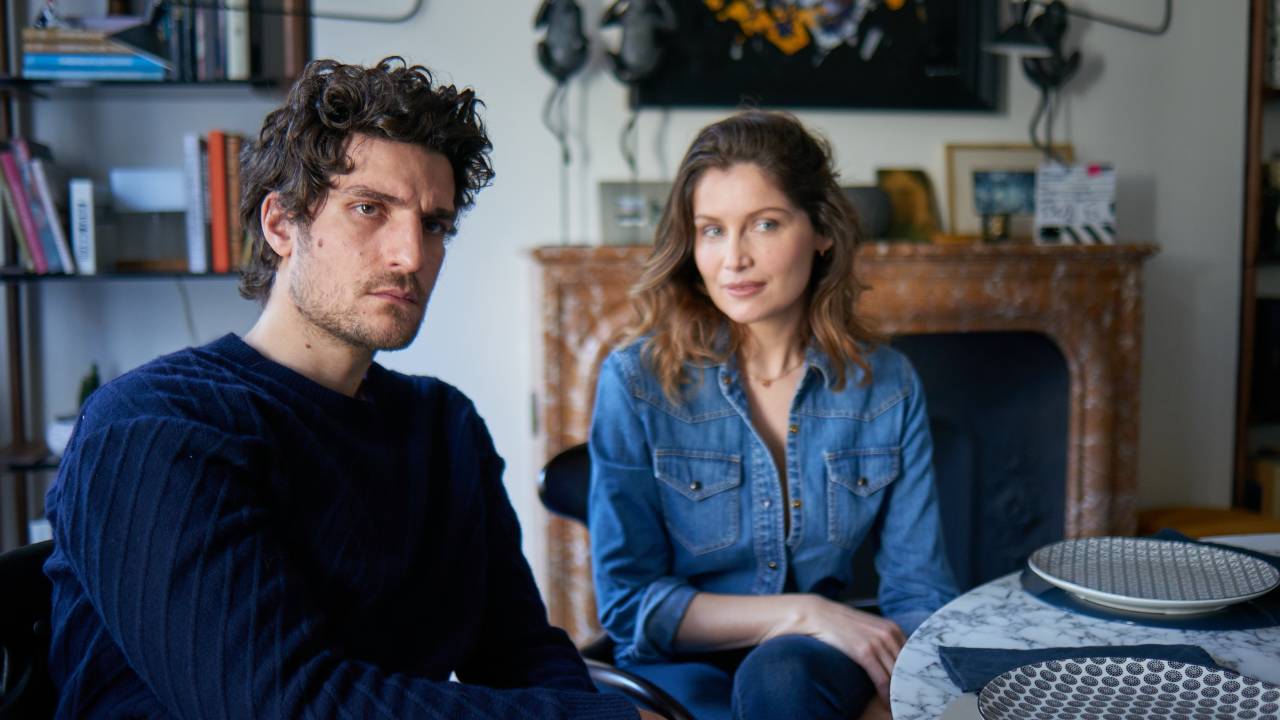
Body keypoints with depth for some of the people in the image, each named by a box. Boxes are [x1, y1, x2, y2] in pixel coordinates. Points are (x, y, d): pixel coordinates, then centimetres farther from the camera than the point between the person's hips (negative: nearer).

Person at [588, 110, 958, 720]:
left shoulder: (886, 384, 1)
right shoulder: (636, 379, -6)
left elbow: (919, 594, 3)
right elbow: (627, 602, -6)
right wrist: (804, 613, -16)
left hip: (819, 668, 2)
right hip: (683, 669, -1)